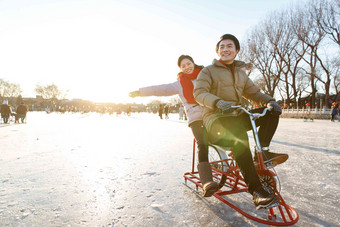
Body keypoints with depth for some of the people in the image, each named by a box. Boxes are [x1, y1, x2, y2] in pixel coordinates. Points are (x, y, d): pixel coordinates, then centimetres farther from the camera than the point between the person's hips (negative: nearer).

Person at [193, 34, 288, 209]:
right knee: (239, 135, -37)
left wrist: (269, 101, -7)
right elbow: (199, 92, -12)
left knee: (271, 111, -9)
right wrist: (218, 102, -33)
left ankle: (262, 152, -9)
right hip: (216, 119, -6)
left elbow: (254, 93, 17)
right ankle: (256, 191, -35)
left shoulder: (241, 74, 22)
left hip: (237, 117, 6)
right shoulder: (208, 71, 4)